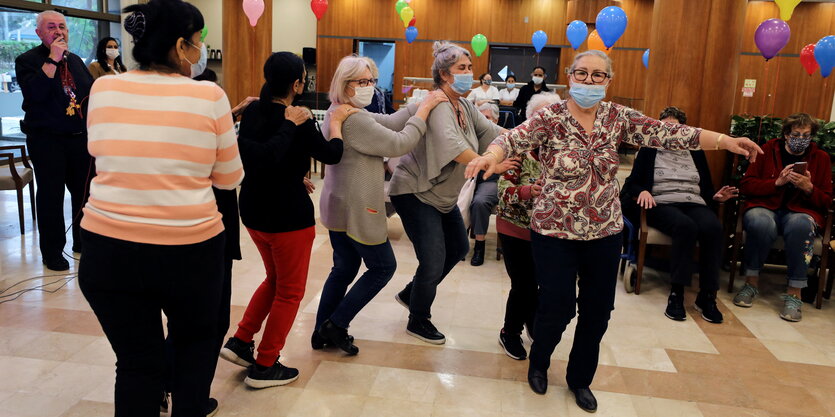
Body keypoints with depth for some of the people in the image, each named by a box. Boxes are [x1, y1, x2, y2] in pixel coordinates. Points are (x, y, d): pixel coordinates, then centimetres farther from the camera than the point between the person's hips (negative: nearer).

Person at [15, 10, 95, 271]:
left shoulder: (75, 61, 13)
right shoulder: (27, 60, -5)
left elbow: (92, 90, 18)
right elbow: (35, 92, -22)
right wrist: (53, 60, -21)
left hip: (80, 138, 5)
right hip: (46, 140, -5)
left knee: (85, 191, 10)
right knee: (51, 195, 2)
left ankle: (83, 242, 26)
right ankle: (52, 252, 13)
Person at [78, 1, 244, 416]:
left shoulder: (103, 88, 2)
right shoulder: (209, 96, -7)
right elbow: (230, 178, 2)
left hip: (109, 247, 2)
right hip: (190, 247, -2)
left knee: (136, 358, 14)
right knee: (197, 338, 24)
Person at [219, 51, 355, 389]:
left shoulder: (252, 112, 0)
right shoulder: (299, 122, -19)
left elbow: (256, 158, 8)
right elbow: (332, 154, -7)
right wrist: (336, 122, 9)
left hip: (253, 210, 7)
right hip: (288, 216, -7)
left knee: (275, 279, 26)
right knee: (289, 291, 9)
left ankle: (240, 342, 24)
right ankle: (264, 367, 17)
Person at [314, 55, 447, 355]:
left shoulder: (336, 113, 11)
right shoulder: (354, 119, -23)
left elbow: (386, 123, 12)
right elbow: (399, 144, -23)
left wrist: (421, 103, 5)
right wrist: (424, 109, -13)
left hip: (337, 206, 10)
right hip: (357, 210, -10)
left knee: (344, 268, 18)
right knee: (383, 266, 8)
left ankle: (323, 332, 25)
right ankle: (336, 325, 10)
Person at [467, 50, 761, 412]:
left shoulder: (617, 118, 0)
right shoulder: (550, 119, -11)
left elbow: (665, 133, -5)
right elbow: (514, 139, -25)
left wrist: (724, 141, -13)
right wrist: (490, 156, -47)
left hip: (605, 233, 4)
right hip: (555, 232, -4)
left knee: (598, 310, 11)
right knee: (557, 307, 0)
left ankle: (580, 378, 35)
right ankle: (538, 363, 33)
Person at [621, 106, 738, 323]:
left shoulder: (696, 152, 23)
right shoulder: (649, 150, 14)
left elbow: (706, 187, 22)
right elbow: (633, 182, 7)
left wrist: (715, 197, -1)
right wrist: (642, 191, -16)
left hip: (694, 203, 3)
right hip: (662, 204, -3)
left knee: (713, 227, -33)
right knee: (686, 226, -39)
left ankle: (707, 296, -26)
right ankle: (676, 293, -33)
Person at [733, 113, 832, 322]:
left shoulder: (821, 157, 12)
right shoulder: (768, 149, 8)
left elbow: (826, 202, 10)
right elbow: (745, 185, 0)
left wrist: (809, 188, -10)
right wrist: (777, 182, -13)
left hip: (800, 211, 1)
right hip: (765, 207, -1)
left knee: (800, 225, -38)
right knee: (760, 222, -39)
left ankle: (794, 292, -26)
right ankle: (752, 281, -17)